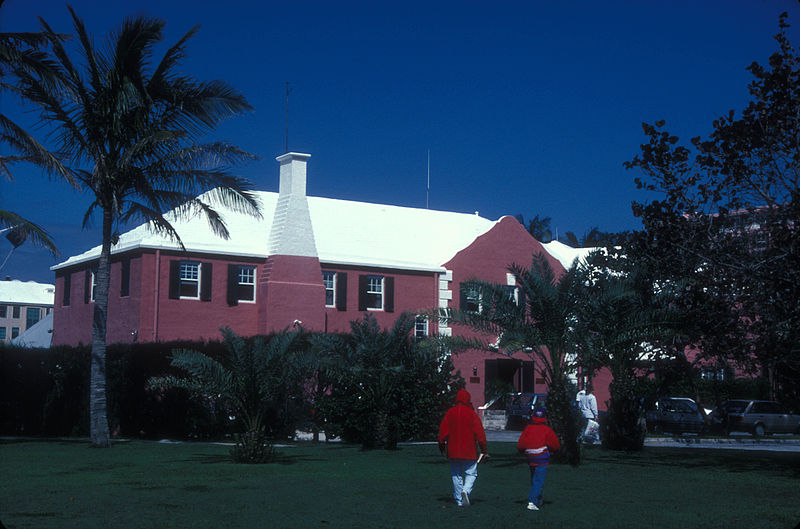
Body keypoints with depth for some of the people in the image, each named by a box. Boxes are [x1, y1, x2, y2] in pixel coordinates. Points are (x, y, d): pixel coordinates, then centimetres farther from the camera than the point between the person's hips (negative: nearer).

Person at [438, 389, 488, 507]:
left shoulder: (450, 413, 2)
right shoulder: (471, 413, -6)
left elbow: (443, 431, 5)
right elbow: (479, 432, -7)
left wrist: (442, 445, 16)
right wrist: (484, 448, -1)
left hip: (453, 451, 3)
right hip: (469, 451, -3)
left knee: (456, 475, 12)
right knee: (471, 473, 4)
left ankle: (459, 500, 13)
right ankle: (466, 490, -24)